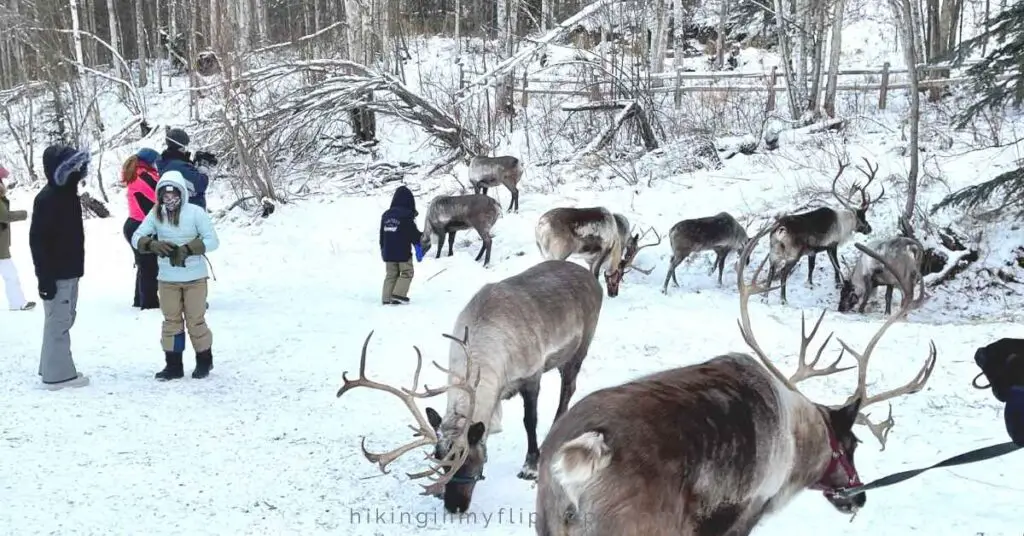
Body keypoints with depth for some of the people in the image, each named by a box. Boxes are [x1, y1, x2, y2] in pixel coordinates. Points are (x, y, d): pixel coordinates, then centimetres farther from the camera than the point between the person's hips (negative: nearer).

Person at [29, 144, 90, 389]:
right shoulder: (47, 199, -17)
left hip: (69, 271, 10)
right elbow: (37, 240, -20)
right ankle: (57, 374, 1)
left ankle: (53, 368, 26)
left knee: (64, 320, 16)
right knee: (58, 321, -5)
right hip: (56, 274, -10)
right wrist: (45, 276, -22)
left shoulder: (68, 193, 12)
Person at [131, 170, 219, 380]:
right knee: (171, 321, 10)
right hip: (167, 278, 3)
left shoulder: (195, 212, -13)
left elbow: (212, 240, -15)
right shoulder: (156, 214, -3)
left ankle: (204, 361, 23)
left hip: (194, 277, -3)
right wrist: (153, 245, -26)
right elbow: (136, 238, -5)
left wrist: (187, 250, -27)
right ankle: (173, 365, 20)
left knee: (196, 320, 4)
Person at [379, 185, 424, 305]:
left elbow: (382, 235, 17)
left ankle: (387, 298, 5)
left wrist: (383, 250, 26)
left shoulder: (386, 215, 9)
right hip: (403, 252, -6)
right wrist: (419, 248, -5)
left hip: (388, 252, 6)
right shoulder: (407, 215, -11)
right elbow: (414, 233, -11)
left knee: (391, 275, 10)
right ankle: (399, 293, -6)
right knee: (407, 273, 6)